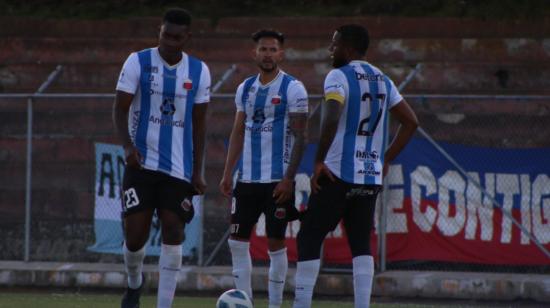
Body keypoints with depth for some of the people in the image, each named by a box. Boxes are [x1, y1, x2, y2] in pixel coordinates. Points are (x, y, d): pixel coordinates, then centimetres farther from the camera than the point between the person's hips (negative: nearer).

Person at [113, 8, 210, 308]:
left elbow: (199, 123, 10)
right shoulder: (138, 62, -3)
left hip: (179, 167, 2)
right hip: (141, 163, -2)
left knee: (173, 232, -7)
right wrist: (128, 146, -20)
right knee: (135, 235, -5)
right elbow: (120, 109, -3)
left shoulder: (198, 71, 5)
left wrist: (197, 172, 5)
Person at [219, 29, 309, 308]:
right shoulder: (245, 88, 12)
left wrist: (289, 178, -15)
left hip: (277, 180, -6)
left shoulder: (293, 89, -6)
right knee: (237, 240, 3)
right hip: (247, 178, 6)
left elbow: (300, 137, -9)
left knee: (275, 242, -1)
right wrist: (228, 172, 10)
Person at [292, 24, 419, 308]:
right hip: (372, 176, 6)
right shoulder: (382, 80, 14)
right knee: (361, 243, 9)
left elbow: (332, 119, -24)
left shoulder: (338, 77, -8)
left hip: (338, 174, -6)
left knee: (309, 237, 2)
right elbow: (410, 122, 18)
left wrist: (319, 161, -18)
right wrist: (386, 160, 19)